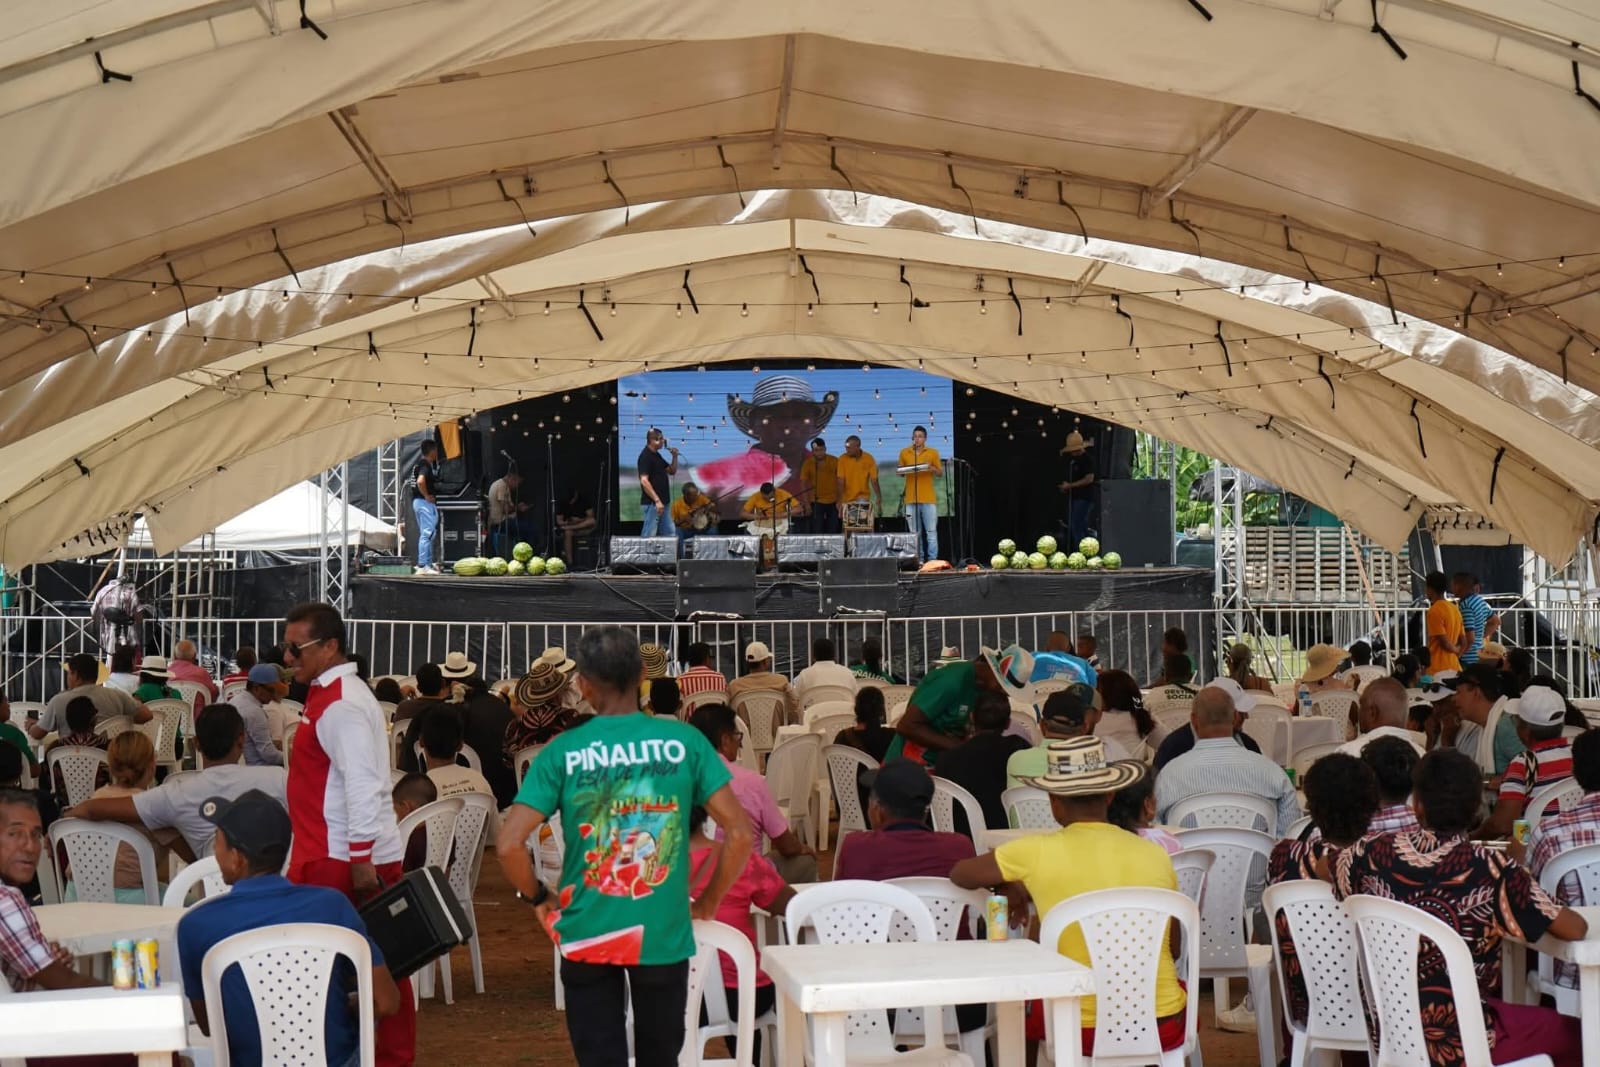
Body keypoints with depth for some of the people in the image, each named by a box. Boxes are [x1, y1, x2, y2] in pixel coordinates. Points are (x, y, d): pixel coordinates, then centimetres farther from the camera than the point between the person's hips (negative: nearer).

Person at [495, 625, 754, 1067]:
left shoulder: (563, 752, -8)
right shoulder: (685, 741, -6)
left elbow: (508, 844, -14)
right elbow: (740, 832, -8)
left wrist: (538, 899, 4)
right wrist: (709, 903, 5)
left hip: (588, 934, -1)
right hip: (664, 933, 1)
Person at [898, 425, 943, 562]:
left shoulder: (933, 452, 6)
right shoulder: (904, 453, 9)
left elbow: (940, 473, 9)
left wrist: (932, 468, -11)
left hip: (929, 498, -1)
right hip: (911, 498, 1)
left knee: (931, 531, -4)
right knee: (915, 533, 2)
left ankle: (932, 560, -3)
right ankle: (918, 560, 6)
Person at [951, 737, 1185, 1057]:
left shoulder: (1036, 852, -12)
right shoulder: (1156, 855, -6)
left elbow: (958, 874, 4)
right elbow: (1173, 947, 10)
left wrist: (1008, 887, 21)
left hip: (1084, 1029, -2)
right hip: (1163, 1025, 2)